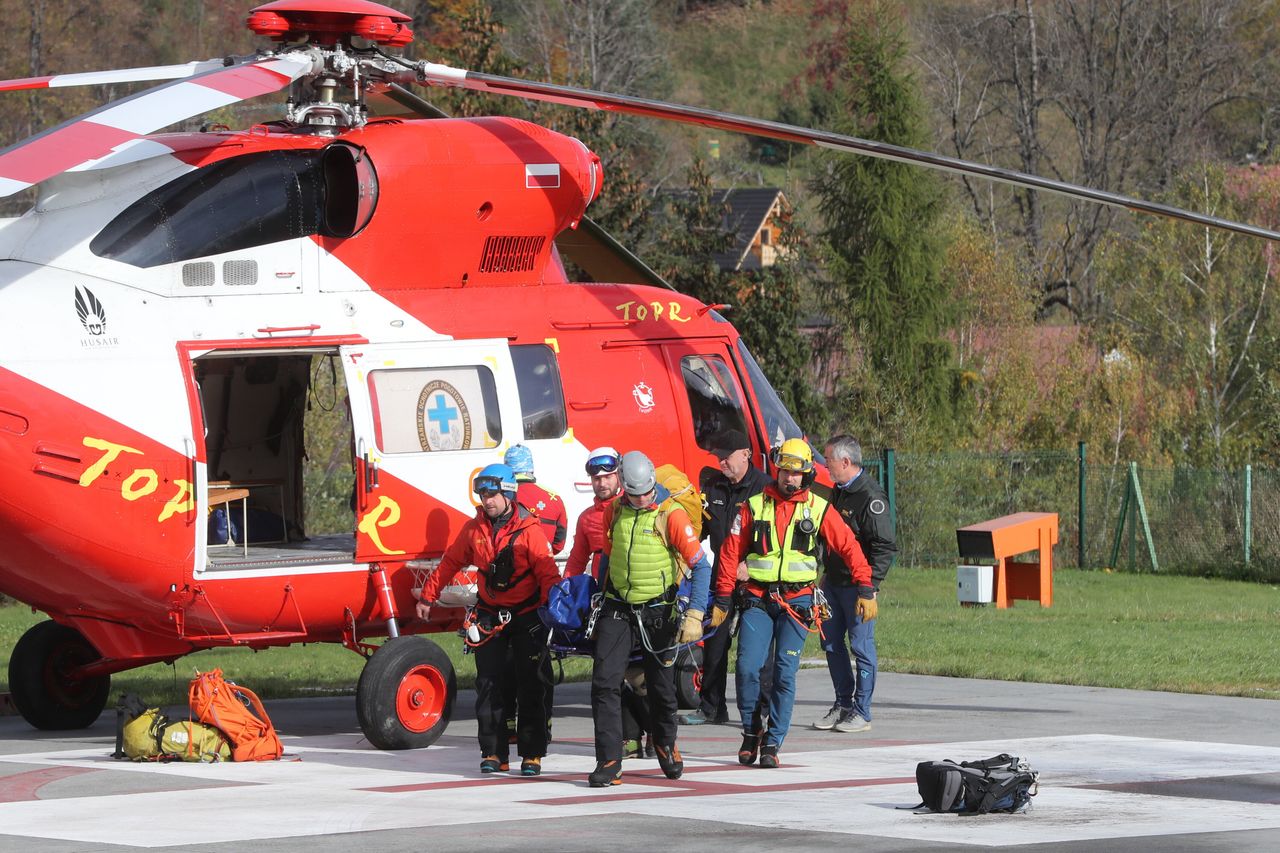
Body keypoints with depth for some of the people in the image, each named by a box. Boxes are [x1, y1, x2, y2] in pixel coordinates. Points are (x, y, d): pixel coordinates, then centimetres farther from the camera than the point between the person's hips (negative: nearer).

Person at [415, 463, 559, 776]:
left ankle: (532, 755, 4)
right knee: (488, 685, 1)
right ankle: (493, 753, 6)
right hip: (489, 617, 4)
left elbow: (547, 573, -14)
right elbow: (450, 563, 15)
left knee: (529, 686, -1)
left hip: (526, 617, -4)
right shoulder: (473, 530, 3)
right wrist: (427, 596, 19)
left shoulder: (528, 530, -11)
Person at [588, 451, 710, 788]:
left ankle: (666, 745, 39)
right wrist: (600, 600, 20)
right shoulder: (614, 511, 1)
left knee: (661, 688, 11)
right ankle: (608, 762, -10)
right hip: (617, 610, 3)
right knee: (604, 682, -12)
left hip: (657, 613, -3)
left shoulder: (671, 514, -14)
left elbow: (701, 566, -15)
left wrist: (694, 616, -23)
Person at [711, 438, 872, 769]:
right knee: (747, 667, -11)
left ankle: (772, 743, 1)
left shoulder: (818, 509, 5)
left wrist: (865, 587, -1)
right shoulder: (755, 506, 6)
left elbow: (849, 547, 6)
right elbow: (731, 552, 9)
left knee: (784, 673, -6)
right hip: (758, 600, 1)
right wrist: (722, 599, 8)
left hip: (796, 601, 0)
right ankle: (751, 731, 9)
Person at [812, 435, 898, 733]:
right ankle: (843, 704, 22)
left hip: (857, 586, -9)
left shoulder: (871, 497, -17)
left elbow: (885, 548, -20)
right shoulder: (839, 490, 11)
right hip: (834, 582, 9)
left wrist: (868, 590, -23)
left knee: (861, 647, -2)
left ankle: (861, 713, 4)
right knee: (831, 643, 12)